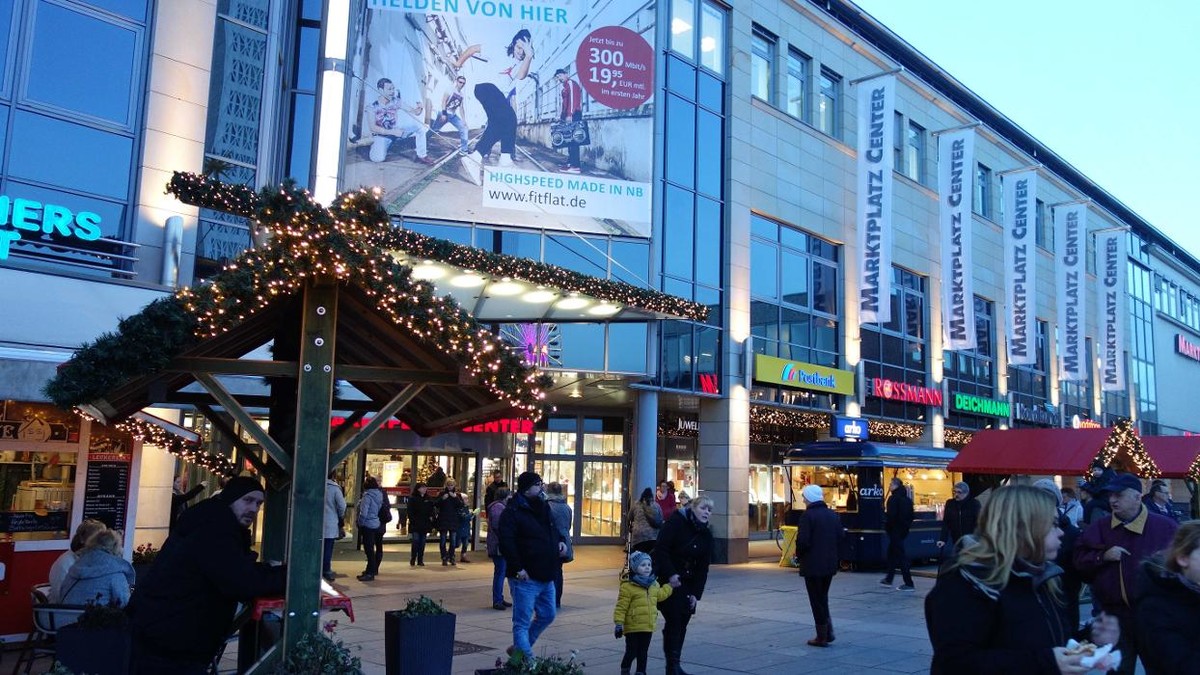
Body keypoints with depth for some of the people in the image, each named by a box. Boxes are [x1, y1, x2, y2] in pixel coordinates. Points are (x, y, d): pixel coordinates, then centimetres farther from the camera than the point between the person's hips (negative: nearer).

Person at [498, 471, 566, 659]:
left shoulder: (543, 508, 13)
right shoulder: (512, 512, -13)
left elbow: (553, 530, 27)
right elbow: (506, 543, -21)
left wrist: (560, 541, 6)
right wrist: (517, 568, -24)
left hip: (546, 576, 9)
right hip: (525, 578, -9)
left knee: (547, 615, 20)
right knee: (522, 623, -3)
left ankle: (518, 648, 34)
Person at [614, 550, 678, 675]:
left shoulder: (654, 585, 7)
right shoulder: (628, 586, -16)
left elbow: (659, 595, 28)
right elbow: (621, 607, -15)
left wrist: (670, 586, 26)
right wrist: (618, 624, -17)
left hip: (648, 627, 6)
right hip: (632, 627, -6)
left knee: (643, 652, 14)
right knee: (632, 652, 3)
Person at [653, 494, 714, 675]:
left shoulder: (706, 535, 4)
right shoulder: (676, 521, -14)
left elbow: (703, 567, 4)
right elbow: (661, 549, -20)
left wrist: (696, 594, -3)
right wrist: (671, 574, -25)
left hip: (686, 582, 6)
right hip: (665, 578, -6)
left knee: (682, 621, 7)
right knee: (673, 619, -9)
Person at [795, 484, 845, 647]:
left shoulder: (808, 515, -16)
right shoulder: (833, 515, 6)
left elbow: (803, 541, -21)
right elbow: (839, 538, 7)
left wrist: (799, 554, -3)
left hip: (812, 565, -7)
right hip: (830, 564, 7)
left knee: (817, 600, 3)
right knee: (823, 597, 21)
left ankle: (822, 637, 8)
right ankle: (828, 631, 17)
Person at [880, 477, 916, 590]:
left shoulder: (893, 498, -16)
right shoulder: (907, 499, 11)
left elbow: (891, 516, -22)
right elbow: (910, 515, 15)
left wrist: (887, 527, -9)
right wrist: (907, 526, 19)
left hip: (895, 530, -9)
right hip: (904, 530, 9)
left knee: (901, 556, -6)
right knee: (892, 553, 20)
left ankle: (909, 583, -7)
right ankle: (888, 579, 28)